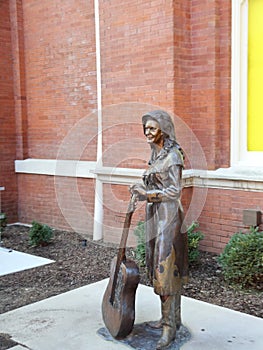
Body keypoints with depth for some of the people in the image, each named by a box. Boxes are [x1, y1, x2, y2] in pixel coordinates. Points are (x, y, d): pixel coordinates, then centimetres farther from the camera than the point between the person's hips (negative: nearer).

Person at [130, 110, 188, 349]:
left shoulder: (172, 155, -12)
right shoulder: (156, 153, 14)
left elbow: (175, 190, -16)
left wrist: (148, 194, -21)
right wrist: (143, 189, 7)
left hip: (168, 217, -9)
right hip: (155, 215, 9)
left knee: (166, 269, -7)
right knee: (159, 266, 13)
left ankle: (170, 327, 1)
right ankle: (171, 318, 26)